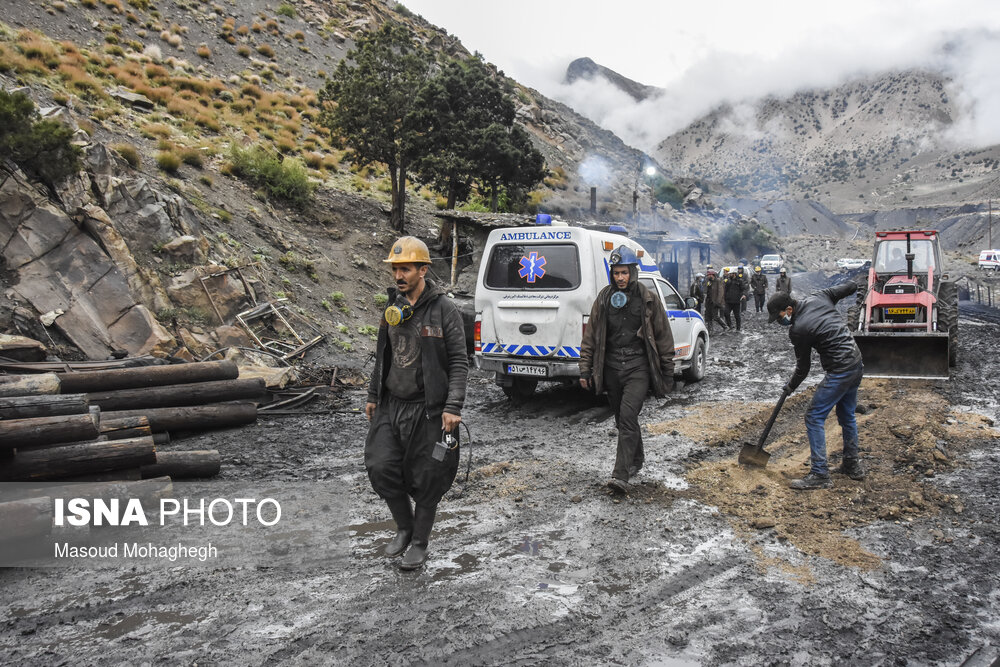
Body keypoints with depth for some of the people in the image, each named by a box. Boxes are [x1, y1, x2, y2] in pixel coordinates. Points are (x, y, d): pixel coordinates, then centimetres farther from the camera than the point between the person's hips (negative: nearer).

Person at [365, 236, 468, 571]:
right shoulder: (393, 306, 8)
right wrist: (373, 396, 19)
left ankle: (419, 544, 23)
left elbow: (459, 362, -11)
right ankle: (405, 527, 23)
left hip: (427, 409, -5)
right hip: (391, 405, 6)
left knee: (425, 479, 3)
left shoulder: (444, 309, -11)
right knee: (381, 467, -1)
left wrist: (453, 407, -19)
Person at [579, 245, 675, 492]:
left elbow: (663, 337, 5)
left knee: (628, 416, -17)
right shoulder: (603, 300, 6)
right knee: (622, 419, 14)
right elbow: (590, 336, 10)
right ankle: (637, 459, 37)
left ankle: (621, 475, -18)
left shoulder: (648, 300, 0)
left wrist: (667, 374, 5)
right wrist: (585, 370, 4)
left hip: (638, 368, -4)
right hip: (611, 368, 4)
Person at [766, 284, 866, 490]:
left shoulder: (798, 330, -18)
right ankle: (853, 466, 34)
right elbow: (851, 286, 13)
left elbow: (803, 367, -6)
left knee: (814, 418, -4)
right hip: (857, 364, 10)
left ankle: (819, 475, -4)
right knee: (847, 416, 22)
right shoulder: (818, 297, 1)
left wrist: (790, 387, 10)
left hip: (839, 371, -10)